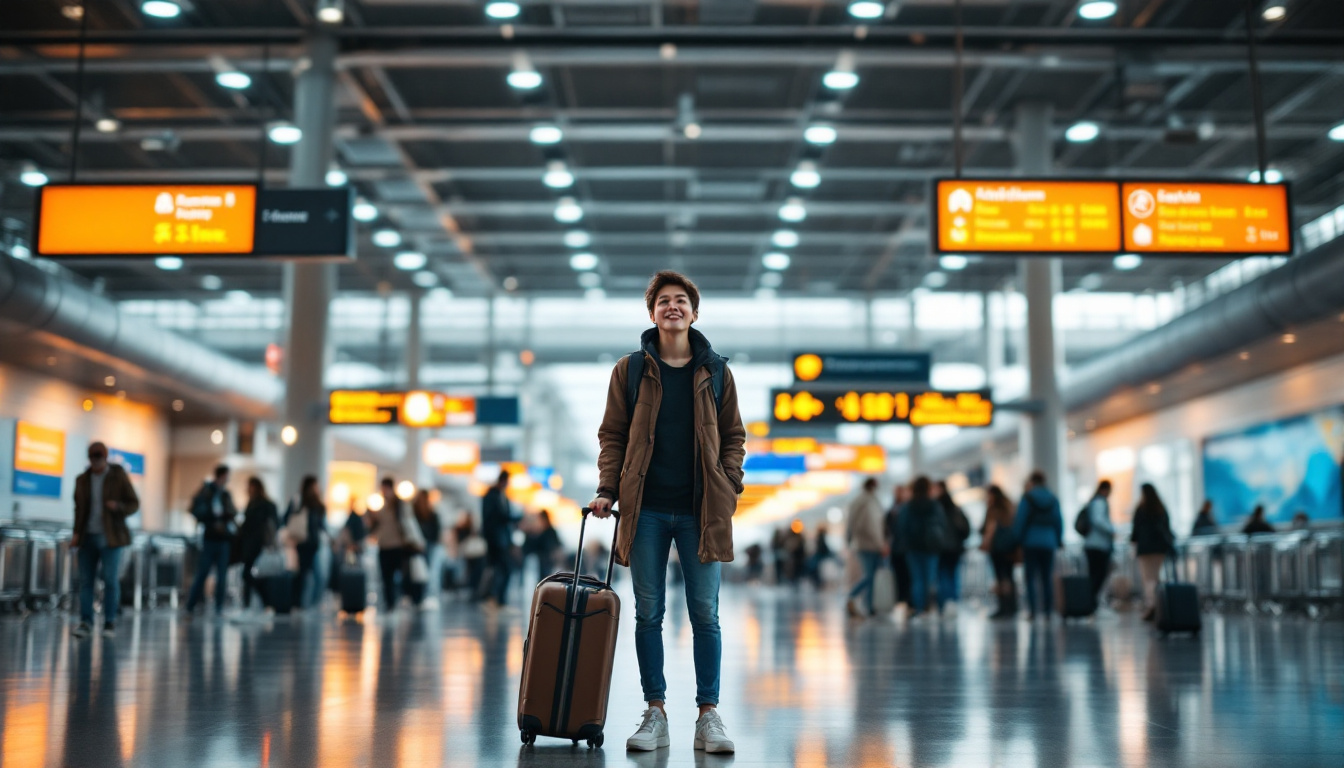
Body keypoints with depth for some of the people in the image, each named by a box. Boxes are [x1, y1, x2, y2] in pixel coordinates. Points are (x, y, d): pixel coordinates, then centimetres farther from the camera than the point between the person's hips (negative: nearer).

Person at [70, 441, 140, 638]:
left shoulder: (119, 477, -2)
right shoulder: (82, 480, 8)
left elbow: (134, 504, 0)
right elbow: (79, 509, 15)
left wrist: (118, 506, -20)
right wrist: (76, 533, 3)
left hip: (110, 537, -3)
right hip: (88, 537, 3)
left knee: (111, 580, -6)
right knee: (85, 580, -2)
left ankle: (110, 622, 0)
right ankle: (86, 622, 1)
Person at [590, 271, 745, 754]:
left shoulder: (715, 372, 8)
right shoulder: (630, 369, 6)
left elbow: (732, 437, 11)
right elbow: (612, 435, 7)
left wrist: (730, 487, -2)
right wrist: (607, 489, -4)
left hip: (702, 510, 0)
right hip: (646, 510, 0)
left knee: (706, 614, 1)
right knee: (648, 614, 4)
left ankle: (708, 716, 9)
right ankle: (655, 715, 14)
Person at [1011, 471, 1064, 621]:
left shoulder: (1027, 498, -5)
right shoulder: (1053, 500, 7)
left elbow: (1020, 520, -7)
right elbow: (1059, 522, 8)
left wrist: (1017, 538, 1)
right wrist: (1059, 541, 16)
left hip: (1031, 542, -3)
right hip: (1049, 543, 4)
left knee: (1031, 577, -2)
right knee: (1047, 577, 7)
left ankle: (1032, 610, -9)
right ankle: (1047, 610, 5)